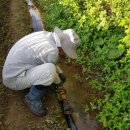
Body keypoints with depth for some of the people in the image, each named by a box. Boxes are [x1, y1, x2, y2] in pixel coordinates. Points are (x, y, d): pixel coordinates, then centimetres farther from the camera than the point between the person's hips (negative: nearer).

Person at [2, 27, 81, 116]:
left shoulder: (46, 35, -1)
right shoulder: (52, 51, -28)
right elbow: (51, 71, -10)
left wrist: (61, 72, 21)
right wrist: (59, 82, 11)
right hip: (14, 79, -9)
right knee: (49, 69, -32)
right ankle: (32, 97, -8)